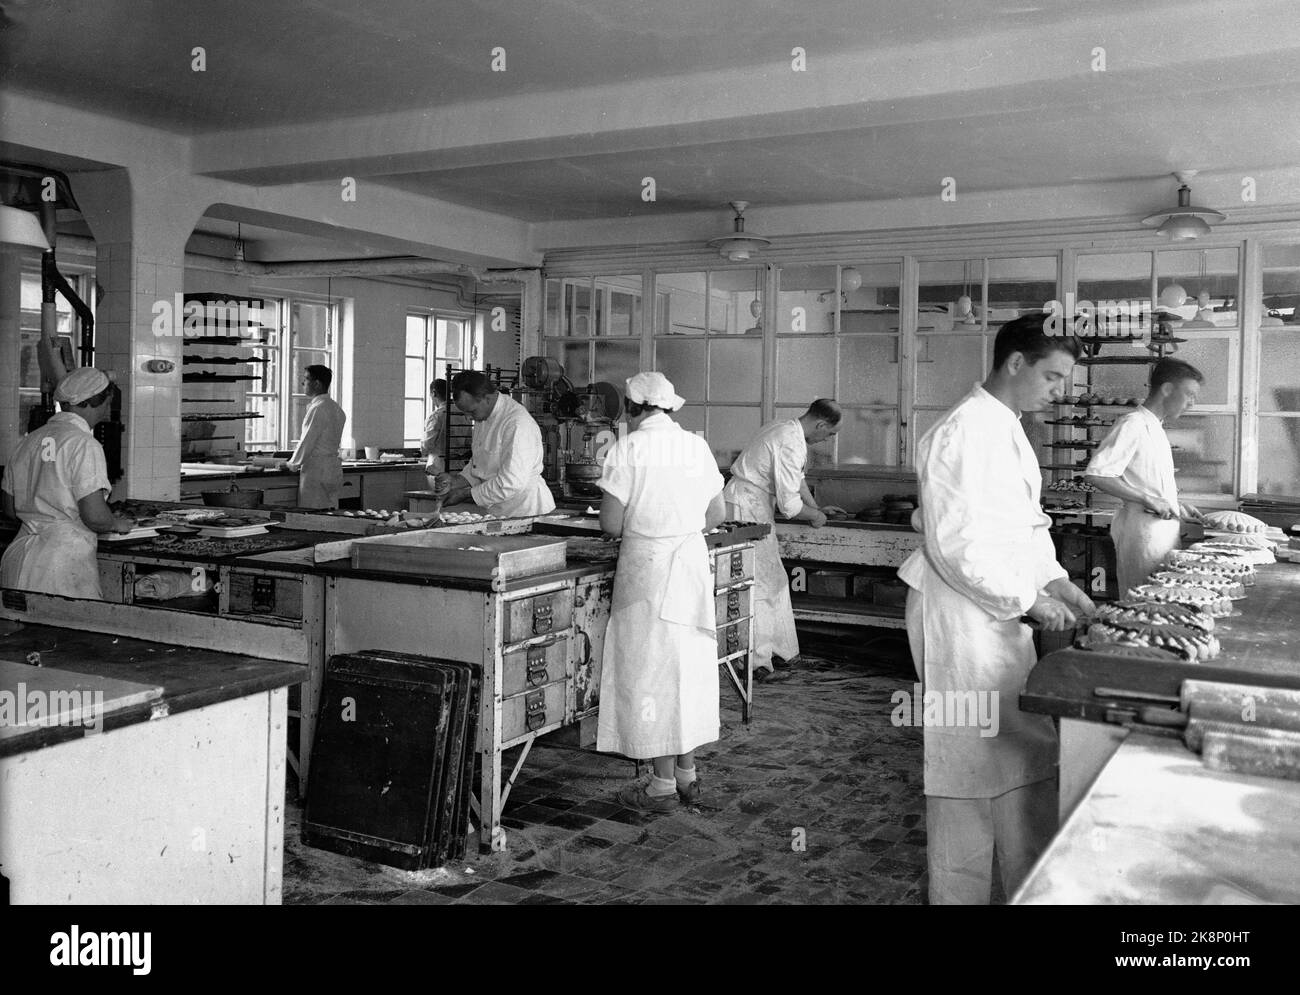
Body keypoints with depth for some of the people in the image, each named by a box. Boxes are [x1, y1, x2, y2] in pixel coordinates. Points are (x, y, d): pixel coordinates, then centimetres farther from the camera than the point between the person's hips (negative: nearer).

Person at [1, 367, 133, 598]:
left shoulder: (29, 441, 11)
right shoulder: (84, 444, -10)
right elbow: (94, 516, -17)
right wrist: (119, 524, 3)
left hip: (19, 559, 7)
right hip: (64, 560, -7)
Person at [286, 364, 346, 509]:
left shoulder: (317, 409, -15)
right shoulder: (336, 408, 13)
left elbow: (307, 441, -14)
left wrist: (293, 463, 2)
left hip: (316, 470, -9)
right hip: (334, 468, 9)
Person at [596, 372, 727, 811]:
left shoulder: (627, 448, -10)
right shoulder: (697, 445, 6)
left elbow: (611, 522, -12)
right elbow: (716, 513, 9)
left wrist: (635, 525, 8)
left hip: (647, 564, -6)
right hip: (693, 561, 6)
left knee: (652, 668, 2)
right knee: (689, 666, 13)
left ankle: (663, 784, 8)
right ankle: (687, 774, 23)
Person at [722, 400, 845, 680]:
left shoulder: (785, 429, 11)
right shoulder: (791, 445, -22)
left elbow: (797, 477, 27)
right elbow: (789, 505, -21)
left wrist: (816, 508, 26)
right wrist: (815, 517, -3)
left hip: (753, 503, 11)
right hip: (747, 507, -11)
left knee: (774, 580, 14)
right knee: (759, 584, -5)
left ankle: (780, 650, 22)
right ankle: (757, 661, 1)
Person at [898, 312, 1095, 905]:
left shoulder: (1006, 429, 14)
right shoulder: (966, 432, -18)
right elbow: (957, 545, -23)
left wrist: (1057, 583, 8)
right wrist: (1029, 600, -17)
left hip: (1001, 612, 10)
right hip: (962, 615, -10)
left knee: (1027, 753, 16)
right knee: (971, 759, 0)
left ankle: (1035, 885, 30)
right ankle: (960, 894, 15)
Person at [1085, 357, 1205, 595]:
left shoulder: (1155, 428, 17)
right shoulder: (1133, 425, -13)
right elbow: (1096, 474, -23)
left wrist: (1176, 507, 17)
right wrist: (1149, 500, -23)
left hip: (1164, 528, 9)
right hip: (1143, 529, -9)